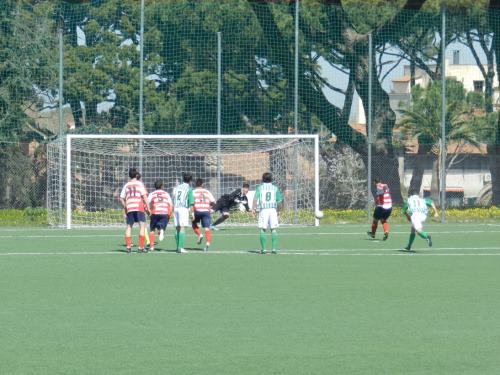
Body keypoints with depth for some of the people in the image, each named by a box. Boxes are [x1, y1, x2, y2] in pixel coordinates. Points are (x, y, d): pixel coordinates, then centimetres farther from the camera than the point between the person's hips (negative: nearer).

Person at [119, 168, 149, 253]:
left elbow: (121, 199, 12)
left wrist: (125, 208, 23)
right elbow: (144, 196, -6)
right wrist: (147, 207, -4)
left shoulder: (126, 185, 14)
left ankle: (128, 246, 3)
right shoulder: (139, 183, 3)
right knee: (142, 225, -2)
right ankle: (140, 247, -10)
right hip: (139, 207, -4)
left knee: (129, 226, 11)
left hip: (129, 208, 4)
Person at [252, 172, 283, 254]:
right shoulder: (275, 188, 7)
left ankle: (263, 248, -1)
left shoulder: (260, 187, 4)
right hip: (273, 209, 1)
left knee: (262, 229, 3)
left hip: (263, 210, -1)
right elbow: (279, 201, 5)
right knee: (273, 229, 4)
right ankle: (274, 248, -2)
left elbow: (255, 198, -10)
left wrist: (253, 208, -14)